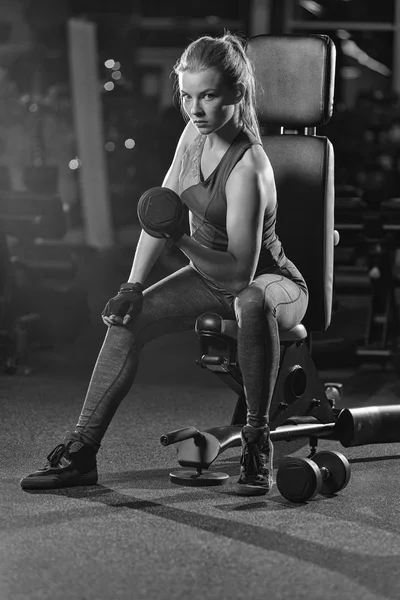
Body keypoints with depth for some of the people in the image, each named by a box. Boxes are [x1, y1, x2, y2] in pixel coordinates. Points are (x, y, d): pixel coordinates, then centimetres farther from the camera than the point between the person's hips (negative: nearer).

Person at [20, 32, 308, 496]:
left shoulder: (247, 169, -29)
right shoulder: (194, 133, -6)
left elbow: (240, 270, -31)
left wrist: (183, 241, -43)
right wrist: (133, 286, -3)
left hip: (271, 281, -8)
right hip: (210, 274, 8)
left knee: (252, 304, -42)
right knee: (127, 321, -8)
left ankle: (257, 442, -28)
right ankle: (81, 451, -3)